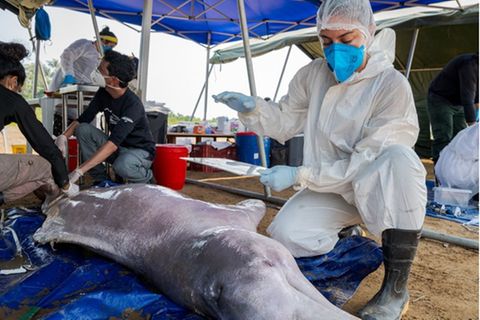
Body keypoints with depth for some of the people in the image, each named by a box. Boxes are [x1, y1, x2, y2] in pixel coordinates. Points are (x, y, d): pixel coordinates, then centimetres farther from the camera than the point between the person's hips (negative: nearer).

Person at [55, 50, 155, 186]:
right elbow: (83, 119, 2)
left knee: (122, 166, -39)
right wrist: (63, 137, -19)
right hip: (117, 147, 7)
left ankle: (147, 177, -3)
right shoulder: (103, 94, -6)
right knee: (82, 129, -13)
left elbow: (113, 142, -37)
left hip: (140, 150, -6)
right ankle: (101, 179, -6)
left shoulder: (133, 104, -28)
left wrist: (79, 171, -42)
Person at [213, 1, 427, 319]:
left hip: (376, 187, -3)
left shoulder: (391, 85, -19)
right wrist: (253, 108, -13)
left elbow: (365, 161, -22)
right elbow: (285, 123, 7)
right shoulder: (313, 74, -4)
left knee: (399, 156, -36)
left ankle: (396, 286, -25)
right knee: (286, 233, -21)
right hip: (330, 188, 4)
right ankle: (347, 227, 14)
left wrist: (299, 175, -25)